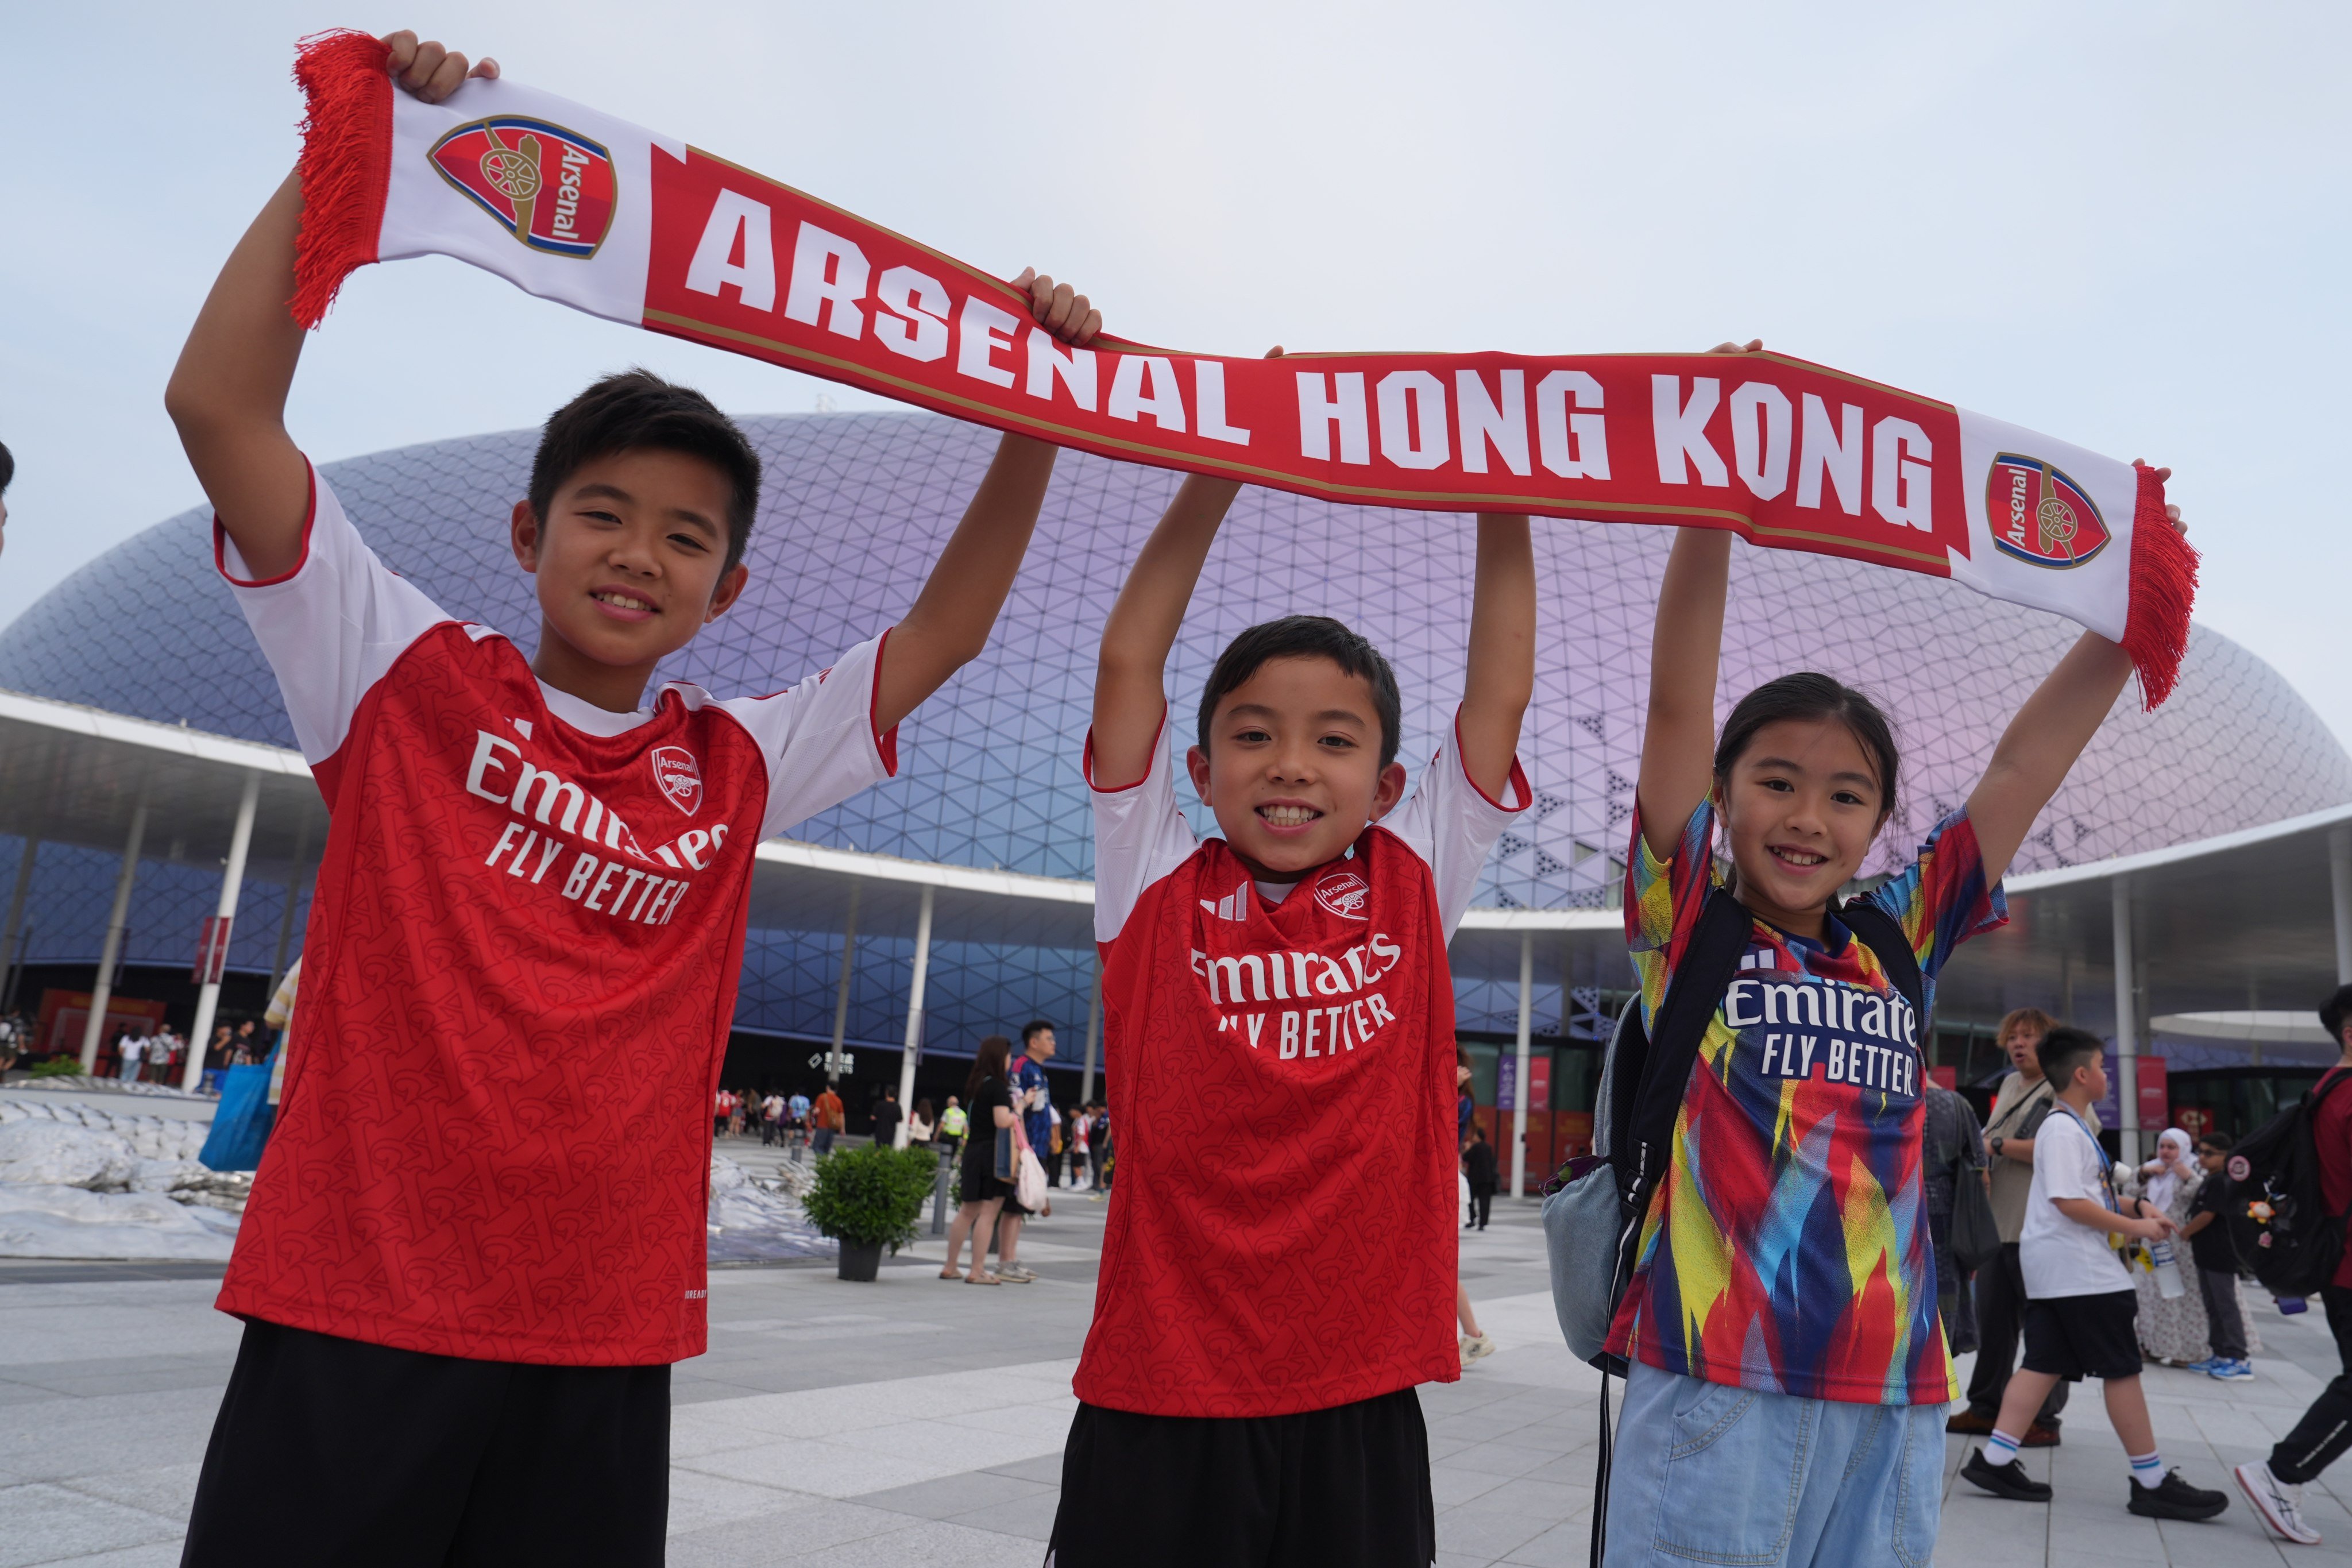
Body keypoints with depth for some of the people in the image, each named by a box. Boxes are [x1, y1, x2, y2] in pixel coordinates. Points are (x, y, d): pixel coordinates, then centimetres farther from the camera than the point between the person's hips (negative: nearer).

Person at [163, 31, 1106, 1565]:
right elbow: (221, 405, -4)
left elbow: (940, 637, 12)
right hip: (355, 1316, -3)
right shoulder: (415, 682, 1)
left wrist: (1039, 416, 7)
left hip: (605, 1339, 3)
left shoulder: (735, 770, 8)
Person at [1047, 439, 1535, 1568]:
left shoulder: (1413, 891, 5)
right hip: (1160, 1397, -1)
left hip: (1359, 1399, 2)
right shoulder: (1158, 890, 1)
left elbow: (1501, 689, 4)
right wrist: (1224, 464, -3)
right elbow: (1127, 658, -3)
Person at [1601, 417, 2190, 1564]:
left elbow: (2023, 766, 12)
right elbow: (1679, 705, -9)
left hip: (1890, 1406, 4)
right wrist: (1711, 501, -14)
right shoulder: (1687, 924, 0)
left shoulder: (1898, 942, 10)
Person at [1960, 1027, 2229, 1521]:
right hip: (2079, 1269, -10)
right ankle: (2152, 1483, 7)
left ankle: (1994, 1461, 4)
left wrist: (2136, 1205, 13)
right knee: (2122, 1369, -1)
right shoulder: (2065, 1131, -14)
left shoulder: (2069, 1127, 19)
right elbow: (2069, 1202, -22)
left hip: (2053, 1269, 10)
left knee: (2044, 1364, 7)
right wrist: (2133, 1227, -15)